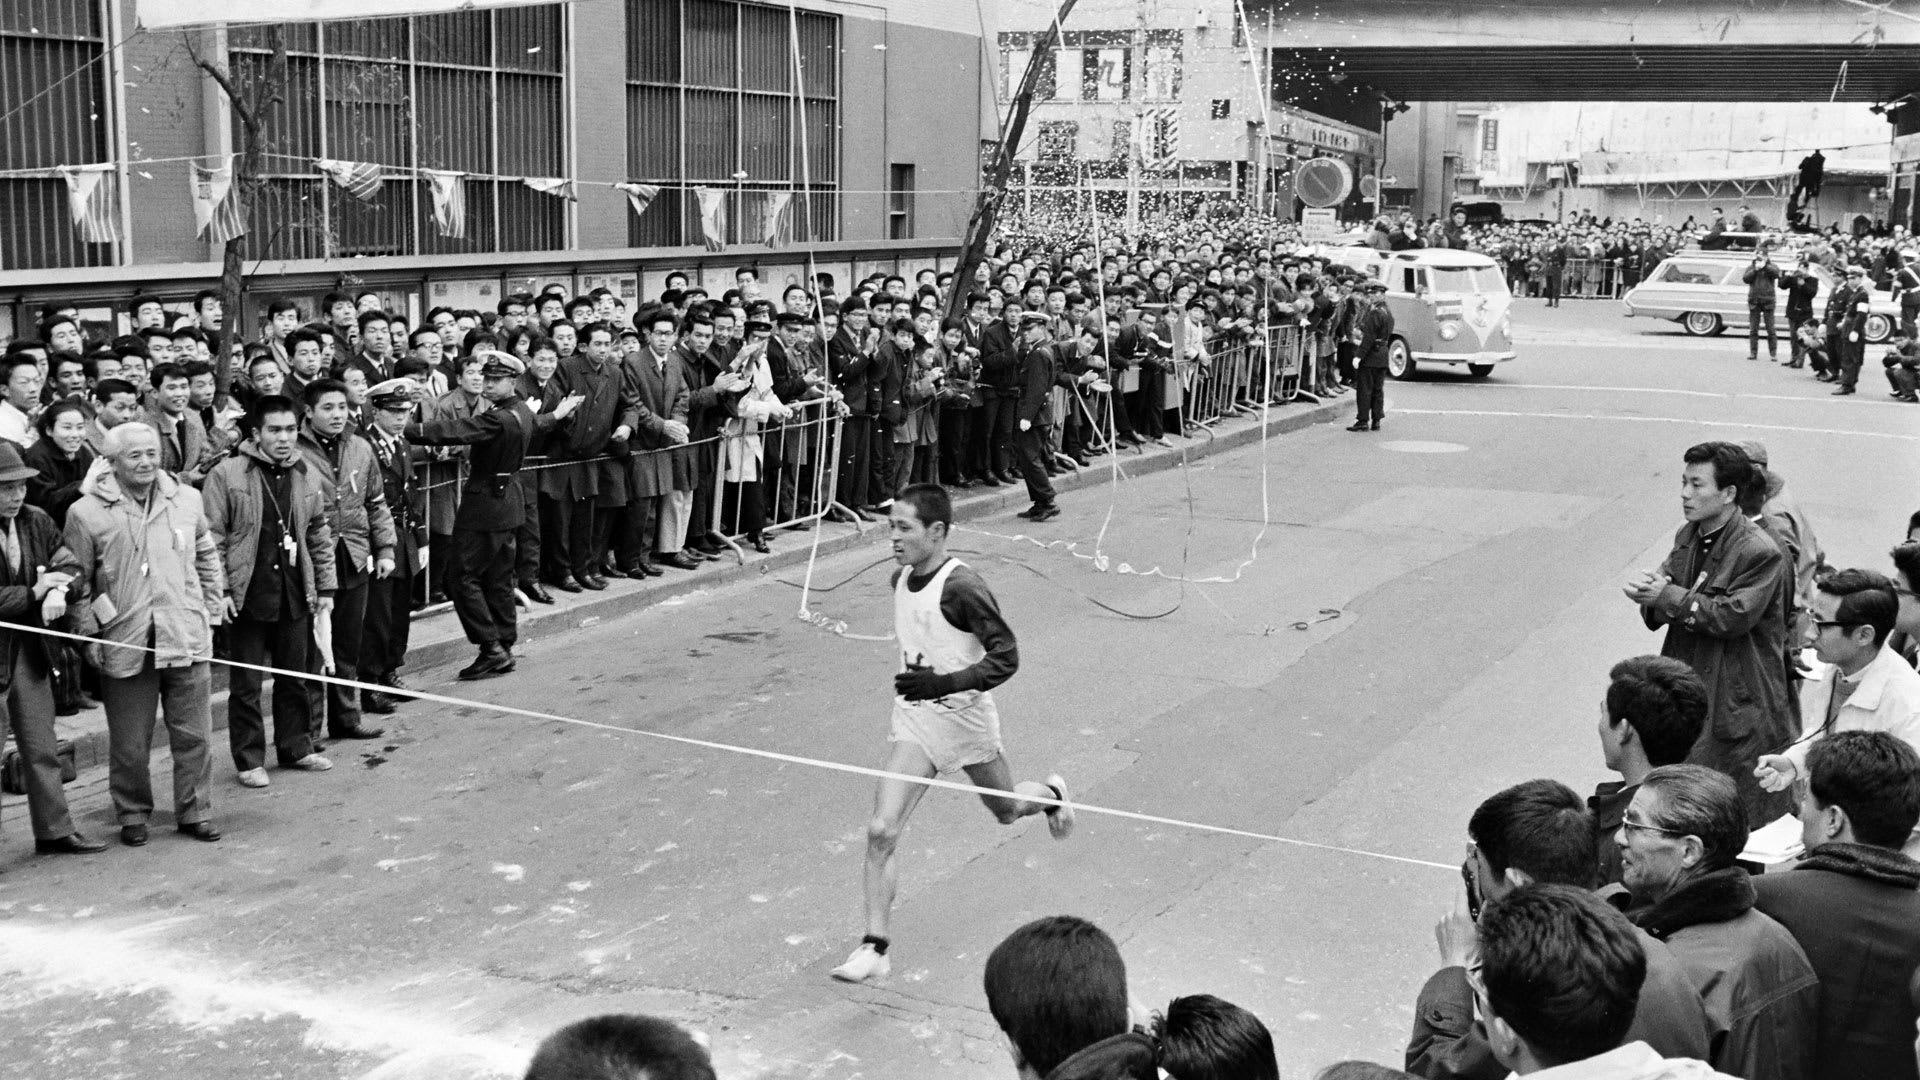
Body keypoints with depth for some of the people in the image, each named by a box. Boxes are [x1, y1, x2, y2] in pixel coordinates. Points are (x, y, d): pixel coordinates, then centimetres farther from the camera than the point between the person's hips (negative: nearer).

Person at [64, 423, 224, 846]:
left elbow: (207, 556, 18)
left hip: (187, 638, 2)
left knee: (193, 735, 8)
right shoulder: (86, 512, -4)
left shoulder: (186, 500, 6)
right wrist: (89, 632, -3)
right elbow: (75, 581, 1)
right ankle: (133, 816, 24)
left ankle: (194, 813, 21)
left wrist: (211, 606, 13)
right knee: (129, 744, 6)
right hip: (124, 645, -2)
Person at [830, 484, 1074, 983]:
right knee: (881, 830, -10)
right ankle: (875, 947, -4)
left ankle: (1052, 793, 57)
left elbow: (1006, 656, -24)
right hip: (914, 721, 5)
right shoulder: (900, 579, 0)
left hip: (964, 716, -5)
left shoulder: (961, 586, -23)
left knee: (1007, 810, 21)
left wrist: (944, 683, -33)